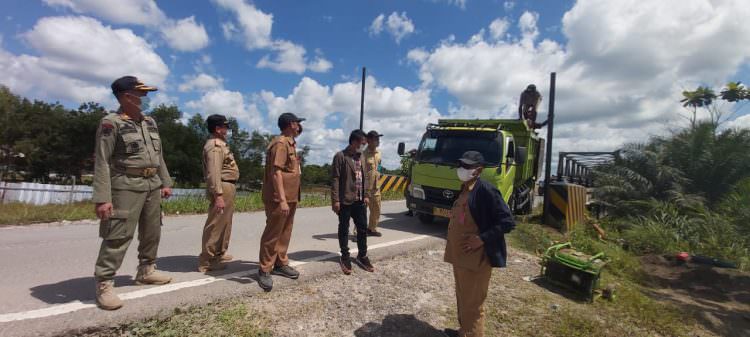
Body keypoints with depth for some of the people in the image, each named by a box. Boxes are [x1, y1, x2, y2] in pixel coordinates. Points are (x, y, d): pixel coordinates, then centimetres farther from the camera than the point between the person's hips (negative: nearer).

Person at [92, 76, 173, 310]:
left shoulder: (150, 122, 13)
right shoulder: (111, 123, -8)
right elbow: (102, 162, -13)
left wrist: (165, 182, 13)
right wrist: (102, 198, -19)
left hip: (152, 185, 7)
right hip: (126, 186, -7)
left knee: (152, 233, 14)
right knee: (118, 235, -7)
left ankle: (146, 271, 28)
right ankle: (104, 284, 4)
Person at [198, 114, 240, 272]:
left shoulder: (220, 144, 18)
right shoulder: (215, 146, -15)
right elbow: (213, 172, -24)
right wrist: (218, 195, -28)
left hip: (227, 187, 11)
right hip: (223, 188, -11)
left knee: (224, 223, 20)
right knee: (216, 224, -6)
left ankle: (219, 253, 33)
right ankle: (206, 261, 2)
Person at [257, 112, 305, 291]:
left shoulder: (290, 143, 16)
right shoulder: (280, 143, -15)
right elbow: (276, 172, -23)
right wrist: (282, 199, -28)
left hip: (290, 197, 10)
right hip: (279, 199, -10)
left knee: (285, 232, 16)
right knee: (272, 233, -2)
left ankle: (280, 264, 27)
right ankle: (264, 270, 8)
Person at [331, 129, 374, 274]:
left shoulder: (361, 157, 12)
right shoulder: (340, 156, -9)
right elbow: (335, 179, -11)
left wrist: (366, 195, 9)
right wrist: (335, 200, -14)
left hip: (360, 200, 6)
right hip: (345, 200, -6)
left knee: (363, 228, 11)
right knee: (344, 229, 8)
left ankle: (362, 256, 25)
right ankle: (345, 257, 21)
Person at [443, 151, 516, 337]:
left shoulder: (486, 190, -18)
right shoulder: (464, 189, 9)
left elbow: (508, 222, -20)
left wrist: (482, 238, -23)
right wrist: (452, 248, 12)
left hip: (476, 258, -9)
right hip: (459, 256, 9)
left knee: (472, 304, 6)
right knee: (462, 299, 23)